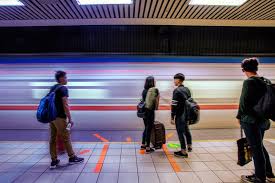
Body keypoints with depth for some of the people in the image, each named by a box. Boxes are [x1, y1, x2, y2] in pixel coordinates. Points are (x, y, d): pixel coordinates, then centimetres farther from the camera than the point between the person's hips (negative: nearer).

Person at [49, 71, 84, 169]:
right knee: (66, 138, 4)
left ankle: (54, 161, 18)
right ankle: (72, 158, 17)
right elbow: (65, 105, -18)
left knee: (52, 138, 11)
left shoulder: (52, 88, 13)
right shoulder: (63, 88, -13)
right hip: (60, 117, -8)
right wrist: (70, 119, -15)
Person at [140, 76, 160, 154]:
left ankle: (143, 145, 30)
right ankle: (148, 148, 12)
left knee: (146, 128, 21)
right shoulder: (155, 90, -10)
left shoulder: (144, 90, 8)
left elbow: (143, 100, 10)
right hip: (150, 111, -7)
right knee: (149, 129, 2)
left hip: (144, 111, 7)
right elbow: (156, 101, -10)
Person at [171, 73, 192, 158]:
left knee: (181, 132, 1)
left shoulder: (177, 91, -17)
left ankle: (183, 152, 8)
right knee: (186, 130, 23)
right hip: (187, 115, 8)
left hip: (180, 116, -8)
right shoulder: (187, 89, 8)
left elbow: (174, 105, -19)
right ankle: (189, 146, 40)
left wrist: (172, 117, -16)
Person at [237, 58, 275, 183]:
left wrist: (239, 116, -5)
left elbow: (244, 101, -17)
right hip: (263, 119, 8)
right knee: (259, 146, 22)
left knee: (256, 148, 3)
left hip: (251, 120, -8)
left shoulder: (249, 82, -16)